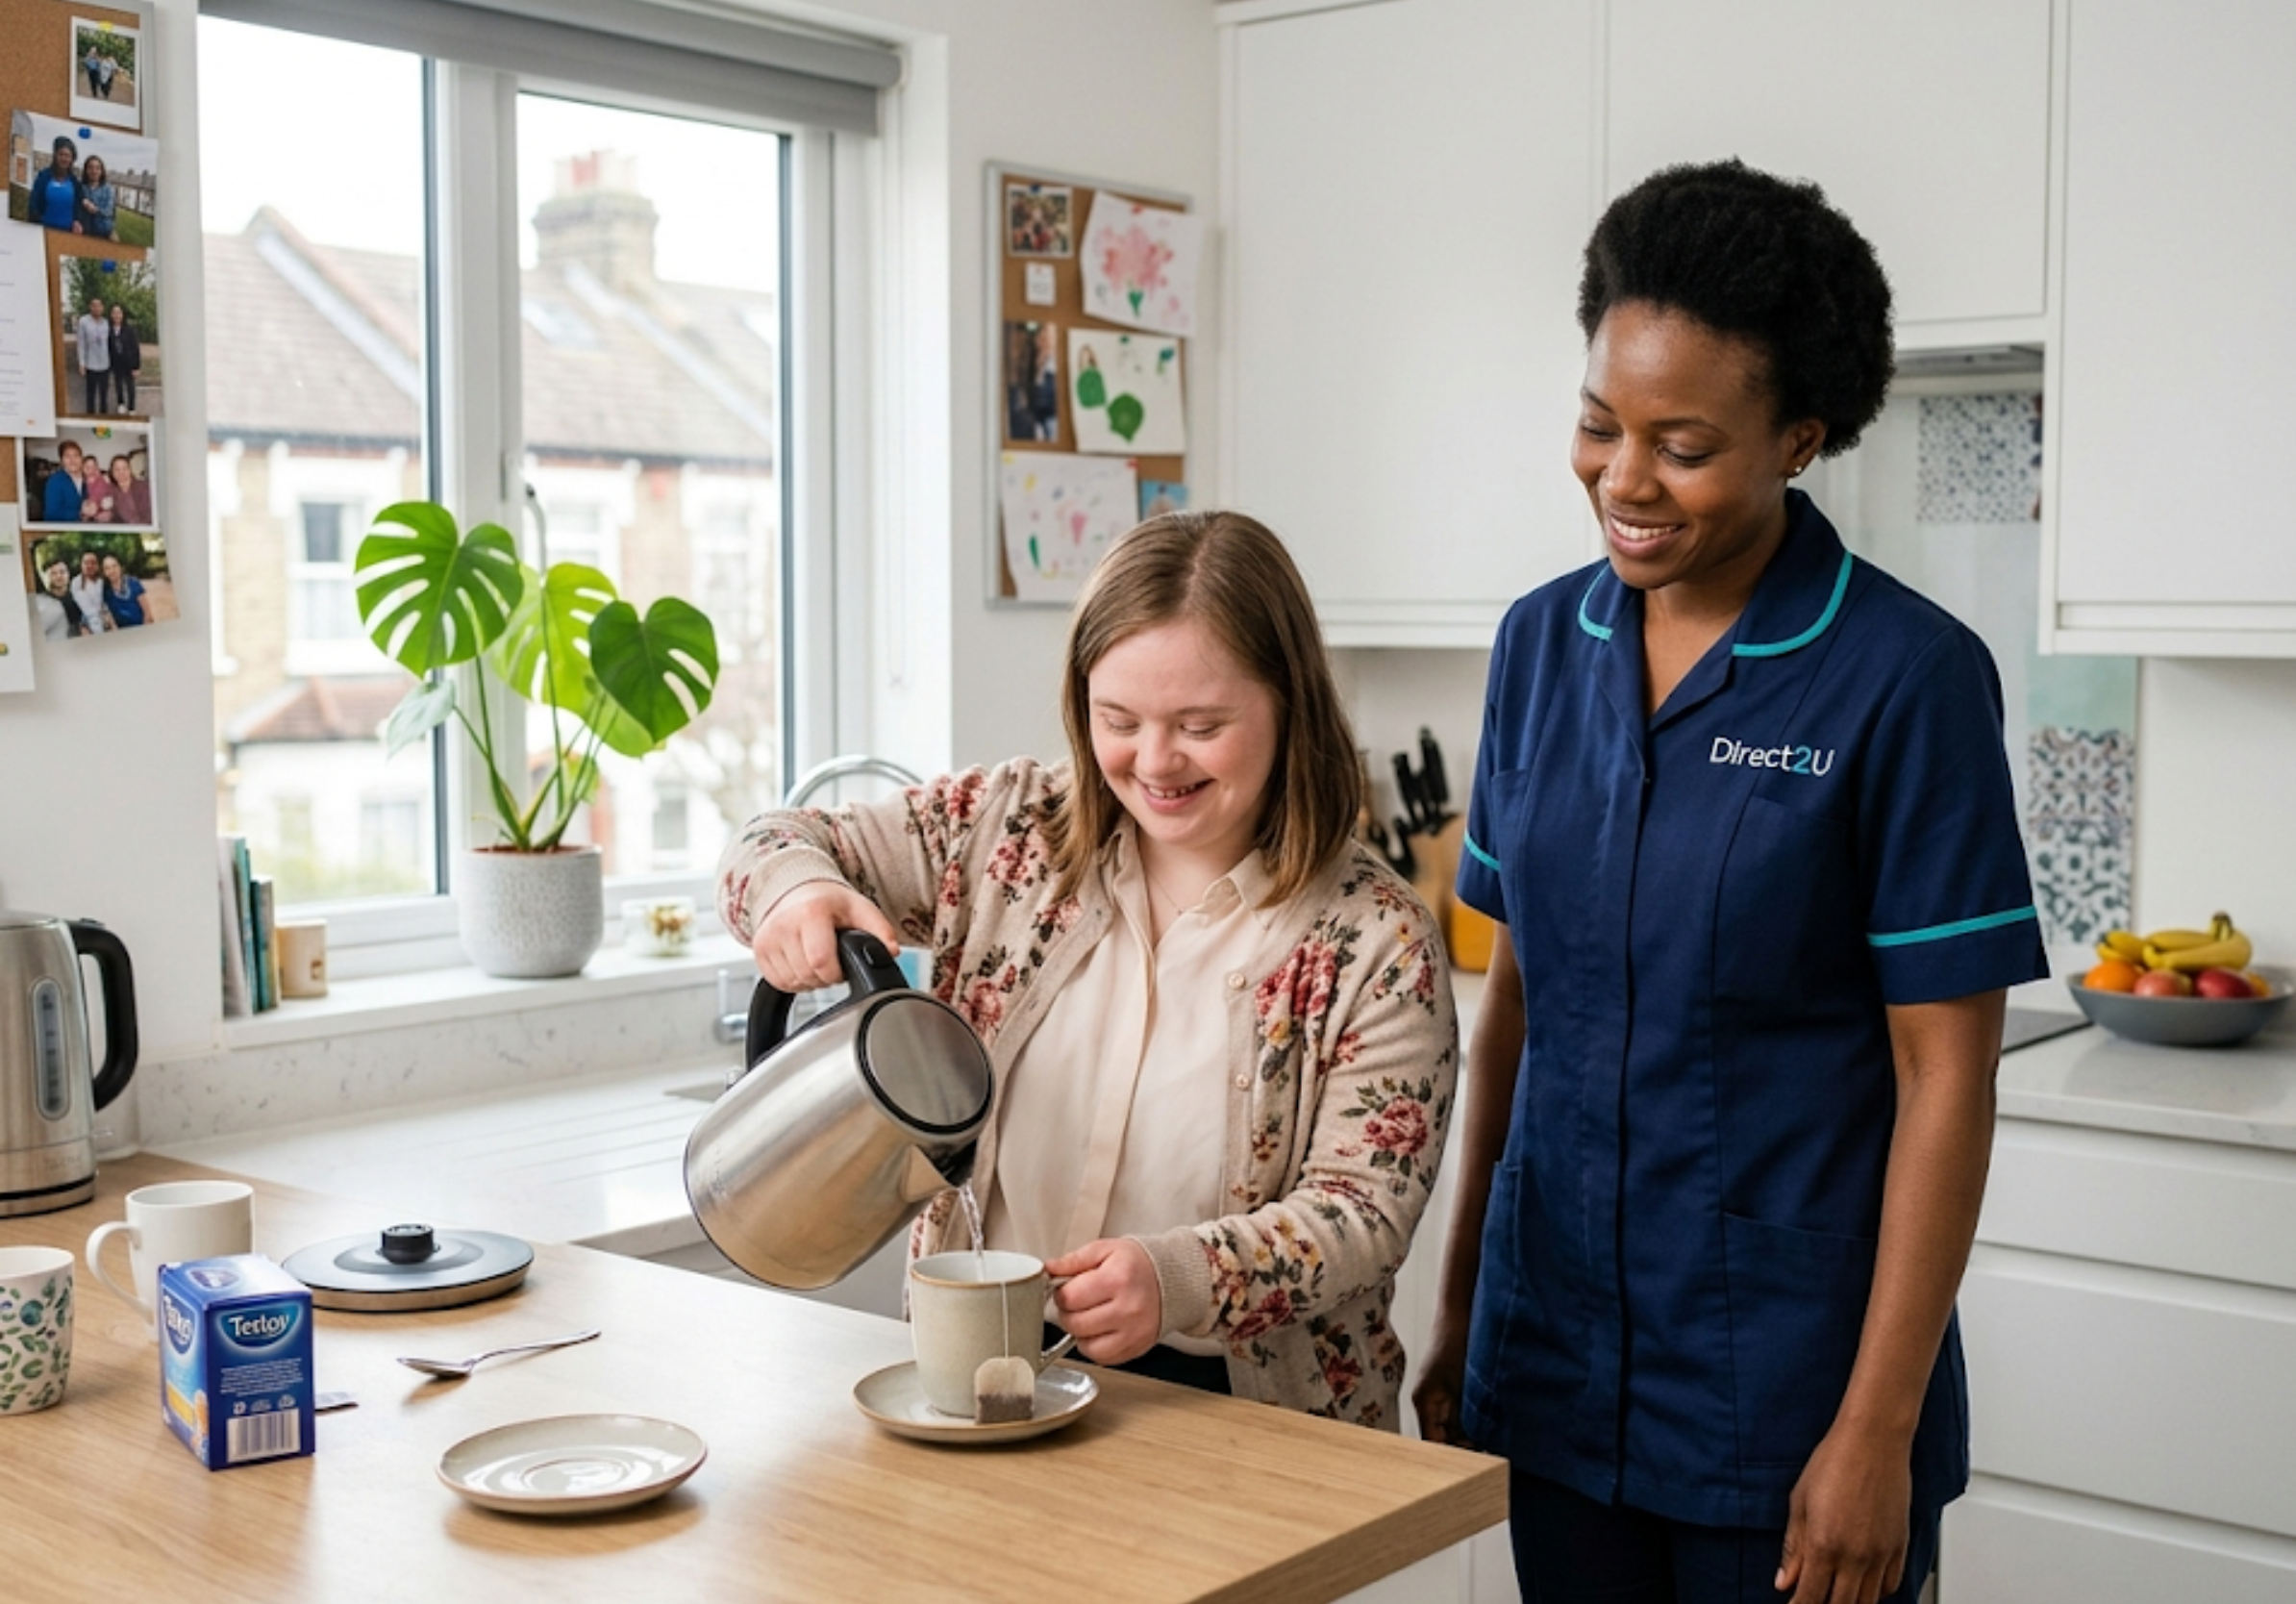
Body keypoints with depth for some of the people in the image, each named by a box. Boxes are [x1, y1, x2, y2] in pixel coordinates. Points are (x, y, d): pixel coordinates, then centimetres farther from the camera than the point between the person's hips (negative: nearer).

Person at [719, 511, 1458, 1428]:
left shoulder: (1376, 942, -6)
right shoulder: (1009, 827, 4)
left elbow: (1360, 1213, -9)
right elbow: (779, 845, 11)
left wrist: (1179, 1277, -27)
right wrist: (800, 890, -14)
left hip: (1239, 1413, -2)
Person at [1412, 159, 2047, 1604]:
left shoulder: (1907, 679, -13)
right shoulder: (1545, 645, 2)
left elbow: (1946, 1079, -12)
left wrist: (1879, 1430, -13)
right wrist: (1459, 1309, 10)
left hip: (1785, 1388, -4)